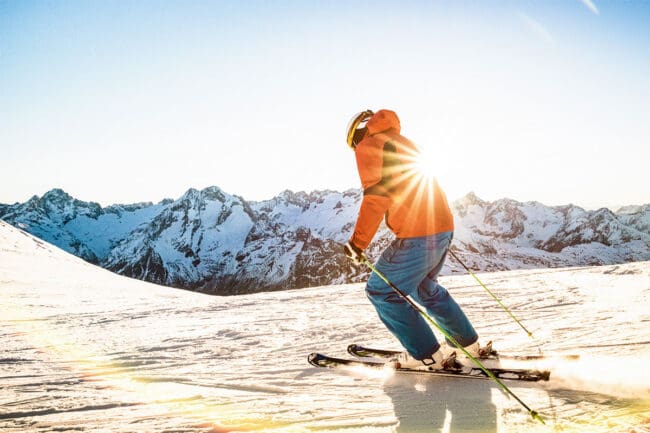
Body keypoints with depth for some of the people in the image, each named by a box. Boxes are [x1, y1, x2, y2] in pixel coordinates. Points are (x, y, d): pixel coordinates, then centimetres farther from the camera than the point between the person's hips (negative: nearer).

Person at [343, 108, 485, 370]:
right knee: (425, 287, 27)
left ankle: (427, 356, 6)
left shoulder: (368, 146, -2)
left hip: (417, 236, -9)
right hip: (443, 227, 9)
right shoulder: (402, 142, 23)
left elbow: (376, 196, -15)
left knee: (381, 292, 3)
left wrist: (358, 242, -13)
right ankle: (468, 343, 34)